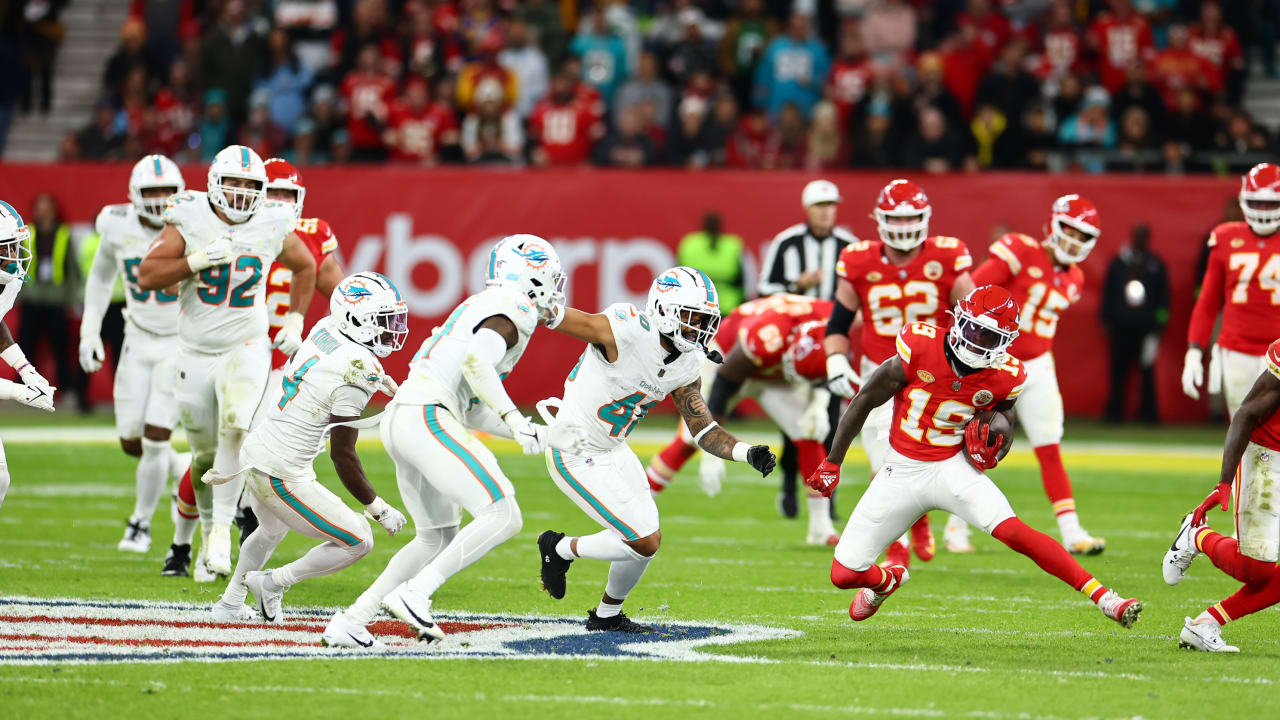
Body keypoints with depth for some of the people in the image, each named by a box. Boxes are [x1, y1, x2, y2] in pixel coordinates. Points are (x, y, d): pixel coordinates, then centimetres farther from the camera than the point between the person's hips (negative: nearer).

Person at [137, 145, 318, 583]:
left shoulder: (272, 227, -4)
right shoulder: (189, 221, -9)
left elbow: (305, 268, 17)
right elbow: (147, 276, -13)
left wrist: (295, 321, 8)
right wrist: (197, 260, -24)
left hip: (246, 346, -1)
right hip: (196, 350, 1)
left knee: (237, 428, -28)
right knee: (206, 454, 8)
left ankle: (223, 527, -18)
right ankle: (209, 535, 30)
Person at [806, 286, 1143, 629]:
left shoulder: (1004, 377, -11)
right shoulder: (921, 347, -16)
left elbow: (1004, 427, 9)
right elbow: (864, 402, -4)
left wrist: (992, 447, -18)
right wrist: (832, 464, 1)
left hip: (951, 468, -1)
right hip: (902, 470, 1)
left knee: (1012, 530, -27)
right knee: (844, 573, 0)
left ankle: (1103, 597, -24)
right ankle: (887, 580, 38)